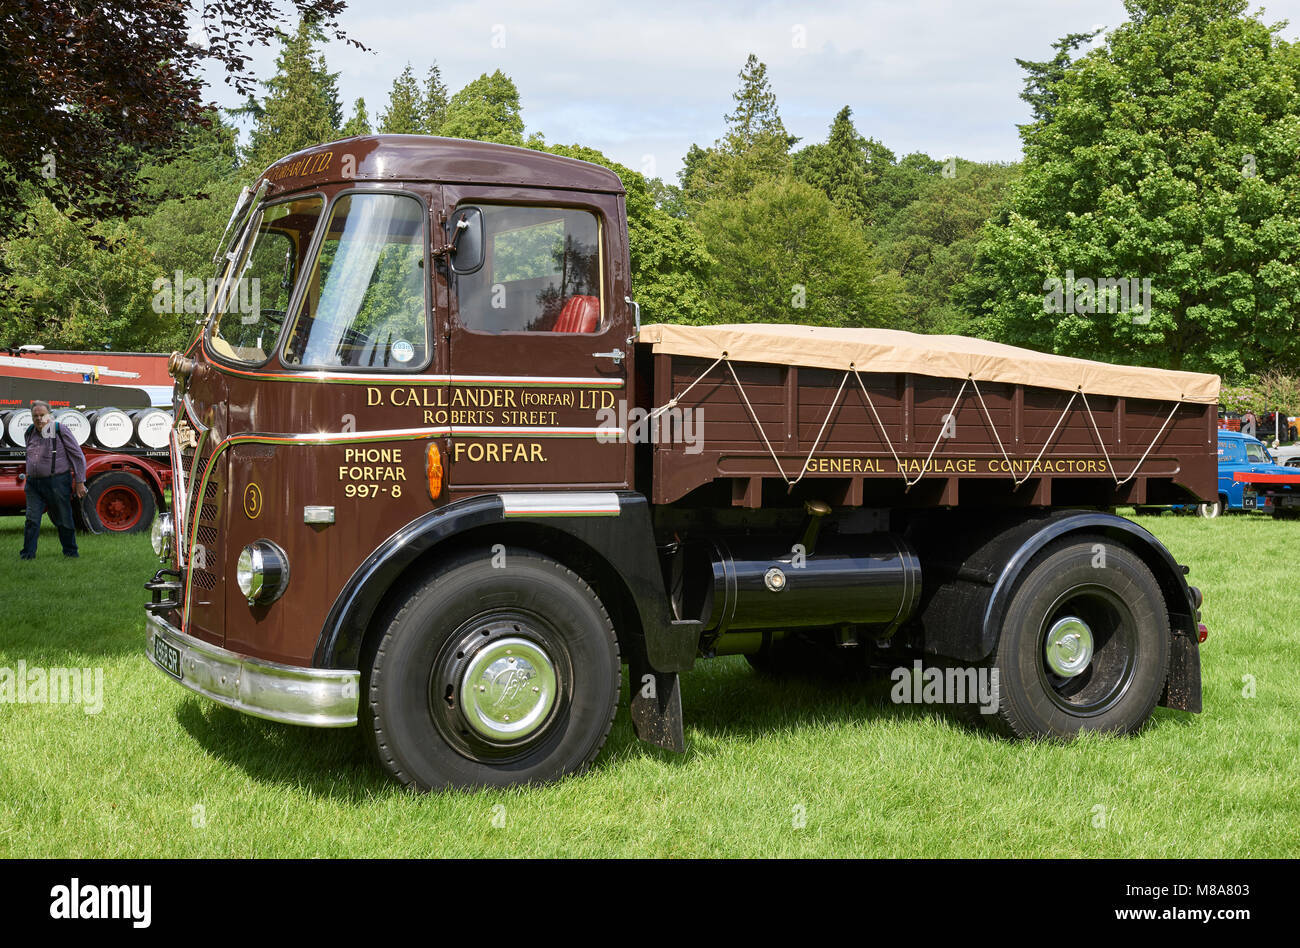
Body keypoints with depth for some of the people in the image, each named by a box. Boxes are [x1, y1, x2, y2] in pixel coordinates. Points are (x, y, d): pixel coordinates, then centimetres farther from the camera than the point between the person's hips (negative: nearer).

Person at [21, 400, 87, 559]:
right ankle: (27, 554, -3)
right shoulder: (30, 433, 10)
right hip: (34, 484, 4)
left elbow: (78, 456, -4)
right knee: (32, 519, -5)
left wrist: (80, 482, -7)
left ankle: (71, 552, 18)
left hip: (57, 482, -4)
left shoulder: (60, 431, -5)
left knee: (63, 520, 5)